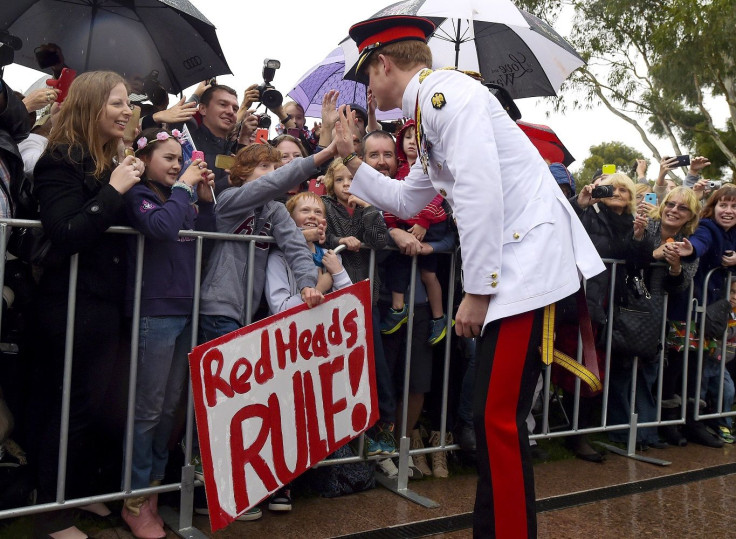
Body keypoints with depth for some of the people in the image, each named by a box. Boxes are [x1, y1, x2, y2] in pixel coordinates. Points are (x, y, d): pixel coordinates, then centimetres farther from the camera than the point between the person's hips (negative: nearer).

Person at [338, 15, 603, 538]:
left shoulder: (445, 89, -10)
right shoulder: (430, 110, 21)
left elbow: (479, 191, -21)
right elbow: (406, 201, 31)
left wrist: (476, 291, -17)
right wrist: (350, 158, 27)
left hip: (530, 259, -10)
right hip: (511, 269, 10)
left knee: (498, 419, -10)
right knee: (492, 415, 15)